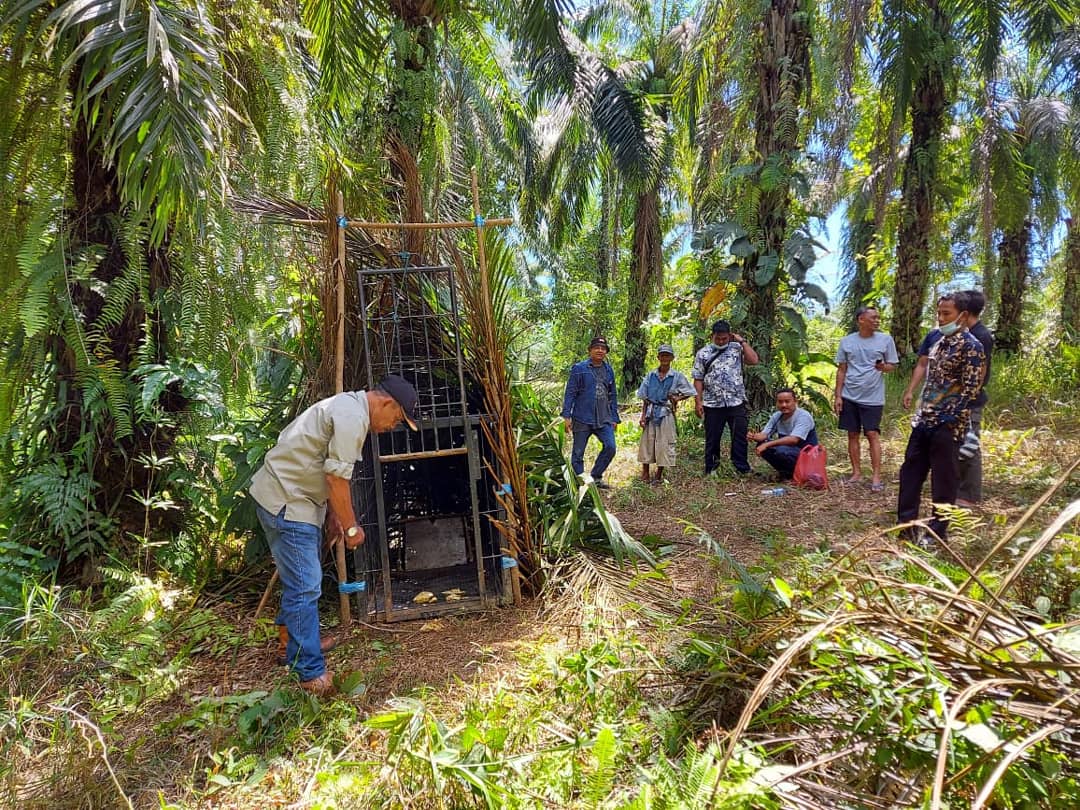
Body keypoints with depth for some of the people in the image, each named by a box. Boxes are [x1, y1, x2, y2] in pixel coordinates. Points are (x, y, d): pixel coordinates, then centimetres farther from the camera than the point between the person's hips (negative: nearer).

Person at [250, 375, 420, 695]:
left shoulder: (349, 406, 13)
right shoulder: (353, 416, -20)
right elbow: (337, 479, -22)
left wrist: (334, 516, 19)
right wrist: (351, 526, -10)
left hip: (294, 497, 11)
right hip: (285, 501, -11)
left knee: (301, 579, 23)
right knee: (305, 587, -7)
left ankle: (291, 640, 40)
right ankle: (312, 675, 0)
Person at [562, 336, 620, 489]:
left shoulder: (609, 370, 12)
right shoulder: (579, 368, -2)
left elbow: (612, 396, 17)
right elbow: (570, 393, -4)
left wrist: (614, 418, 14)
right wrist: (567, 415, -10)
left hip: (604, 419, 4)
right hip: (582, 419, -3)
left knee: (610, 447, -9)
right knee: (578, 453, 3)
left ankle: (596, 476, 11)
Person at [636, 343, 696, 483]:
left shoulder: (677, 376, 1)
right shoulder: (650, 375, 5)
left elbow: (691, 392, 5)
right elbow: (645, 399, 7)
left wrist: (678, 398, -6)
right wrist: (643, 416, 1)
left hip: (666, 413, -1)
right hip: (651, 412, 1)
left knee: (664, 443, 1)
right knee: (647, 442, 3)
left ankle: (659, 473, 15)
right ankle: (645, 472, 14)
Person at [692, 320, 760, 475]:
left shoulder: (737, 348, 7)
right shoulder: (703, 353, 6)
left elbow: (753, 360, -9)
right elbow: (698, 380, 3)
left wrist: (742, 341, -3)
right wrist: (698, 402, -4)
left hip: (737, 402, 0)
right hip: (712, 404, 0)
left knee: (740, 437, 2)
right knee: (712, 439, 7)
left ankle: (743, 469, 10)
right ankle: (710, 471, 16)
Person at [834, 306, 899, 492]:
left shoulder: (886, 339, 1)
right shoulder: (847, 341, 3)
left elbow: (893, 366, 6)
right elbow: (841, 370, 7)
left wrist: (883, 367, -19)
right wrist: (838, 396, 2)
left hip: (873, 397, -2)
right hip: (849, 396, 2)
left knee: (872, 434, -5)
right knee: (853, 434, 7)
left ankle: (876, 476, 1)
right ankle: (856, 473, 16)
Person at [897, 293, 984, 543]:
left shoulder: (970, 346, -10)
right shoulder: (940, 342, 14)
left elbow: (971, 388, -14)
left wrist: (951, 418, -17)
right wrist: (919, 412, 17)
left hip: (947, 424, -8)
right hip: (924, 420, 8)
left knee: (943, 479, 2)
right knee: (910, 471, 12)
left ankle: (937, 532, 13)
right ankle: (905, 524, 21)